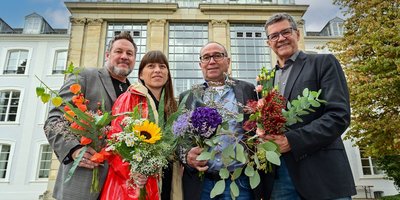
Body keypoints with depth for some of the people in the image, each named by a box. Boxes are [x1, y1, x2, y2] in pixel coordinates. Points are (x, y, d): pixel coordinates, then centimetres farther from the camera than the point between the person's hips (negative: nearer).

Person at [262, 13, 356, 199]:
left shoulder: (323, 63, 1)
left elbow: (339, 114, -10)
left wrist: (292, 141, -18)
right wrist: (264, 141, -5)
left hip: (321, 172, -4)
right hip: (278, 173, 4)